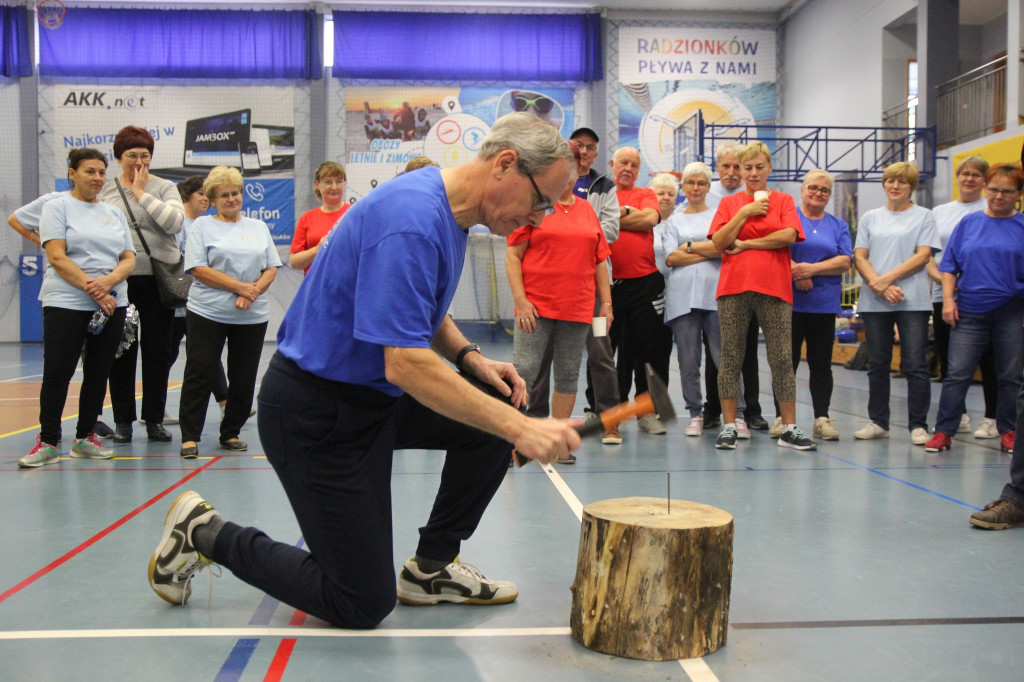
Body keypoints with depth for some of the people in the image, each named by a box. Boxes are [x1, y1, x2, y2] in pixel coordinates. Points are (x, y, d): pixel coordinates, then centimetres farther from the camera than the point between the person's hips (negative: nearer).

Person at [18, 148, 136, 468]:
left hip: (112, 305, 5)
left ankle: (85, 437, 16)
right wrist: (91, 288, -17)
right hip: (66, 304, -5)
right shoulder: (57, 208, 2)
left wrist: (109, 280, -12)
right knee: (57, 372, -6)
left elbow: (129, 258, 9)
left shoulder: (114, 214, 16)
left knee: (98, 373, 6)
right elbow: (57, 258, -8)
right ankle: (48, 442, 2)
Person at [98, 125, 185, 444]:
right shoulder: (105, 191, 9)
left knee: (158, 350, 3)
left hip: (158, 277, -1)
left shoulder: (164, 188, 4)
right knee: (121, 350, 5)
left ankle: (155, 419, 14)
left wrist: (141, 192, -10)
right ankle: (123, 420, 15)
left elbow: (175, 222, -14)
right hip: (118, 278, 1)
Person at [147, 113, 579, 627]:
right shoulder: (413, 219, -27)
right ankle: (205, 533, 13)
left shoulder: (449, 213, 6)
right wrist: (519, 429, -33)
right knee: (362, 605, -3)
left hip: (374, 395, 10)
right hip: (317, 417, -10)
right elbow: (405, 363, -33)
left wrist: (471, 358, 2)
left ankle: (432, 566, 15)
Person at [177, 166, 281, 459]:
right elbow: (198, 269, -7)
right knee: (199, 374, -3)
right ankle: (189, 437, 5)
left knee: (244, 378, 6)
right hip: (207, 313, -3)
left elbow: (271, 268, 9)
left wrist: (253, 292, -10)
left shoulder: (258, 227, 14)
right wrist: (239, 286, -14)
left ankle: (231, 434, 19)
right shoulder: (202, 226, 4)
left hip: (253, 316, 3)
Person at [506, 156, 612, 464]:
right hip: (536, 306, -4)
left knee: (568, 376, 7)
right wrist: (521, 300, -11)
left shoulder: (587, 210, 15)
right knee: (523, 372, -7)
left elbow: (600, 261, 17)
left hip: (578, 308, 4)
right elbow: (512, 256, -3)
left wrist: (606, 303, 11)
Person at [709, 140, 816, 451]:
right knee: (730, 359, 1)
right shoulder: (729, 203, 13)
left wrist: (746, 243, -5)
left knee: (782, 359, 0)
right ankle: (728, 427, 7)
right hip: (734, 288, 1)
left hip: (773, 288, 0)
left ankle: (789, 429, 6)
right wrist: (745, 213, -7)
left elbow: (788, 235, -5)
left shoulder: (784, 201, 12)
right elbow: (719, 242, 0)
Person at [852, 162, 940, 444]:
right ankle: (878, 422, 16)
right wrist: (878, 285, -10)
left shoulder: (923, 216, 7)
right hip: (874, 301, 3)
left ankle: (918, 425, 1)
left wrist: (888, 278, -13)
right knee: (877, 364, 7)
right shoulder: (870, 218, 15)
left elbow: (922, 256, -3)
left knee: (915, 364, -5)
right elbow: (859, 257, 7)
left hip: (913, 300, -3)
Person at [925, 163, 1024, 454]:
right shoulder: (969, 223, 8)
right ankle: (943, 431, 4)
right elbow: (950, 265, 9)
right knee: (957, 374, -2)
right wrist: (948, 298, -2)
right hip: (970, 310, 1)